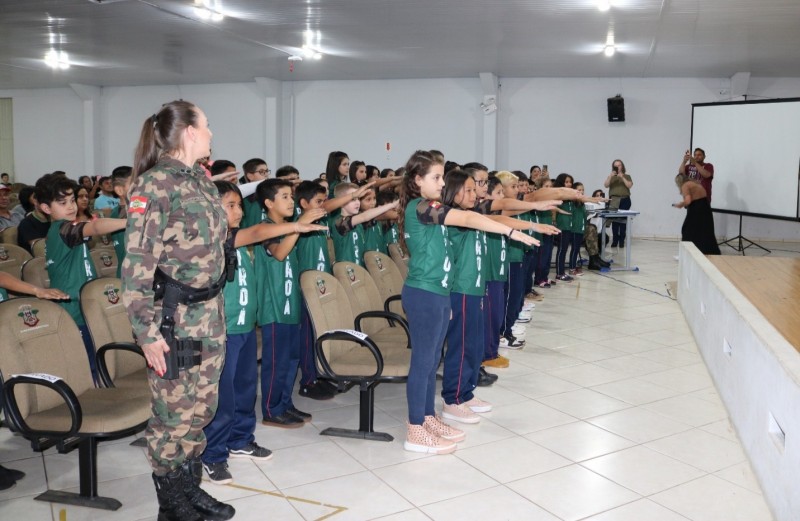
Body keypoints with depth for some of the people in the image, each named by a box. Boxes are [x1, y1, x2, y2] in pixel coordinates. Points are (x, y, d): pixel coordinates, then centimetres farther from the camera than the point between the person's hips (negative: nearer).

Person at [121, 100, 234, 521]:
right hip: (175, 316, -8)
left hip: (210, 312, 8)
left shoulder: (201, 180, 10)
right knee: (175, 412, 5)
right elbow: (137, 265, -19)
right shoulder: (155, 185, -15)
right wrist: (146, 332, -21)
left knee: (201, 406, 16)